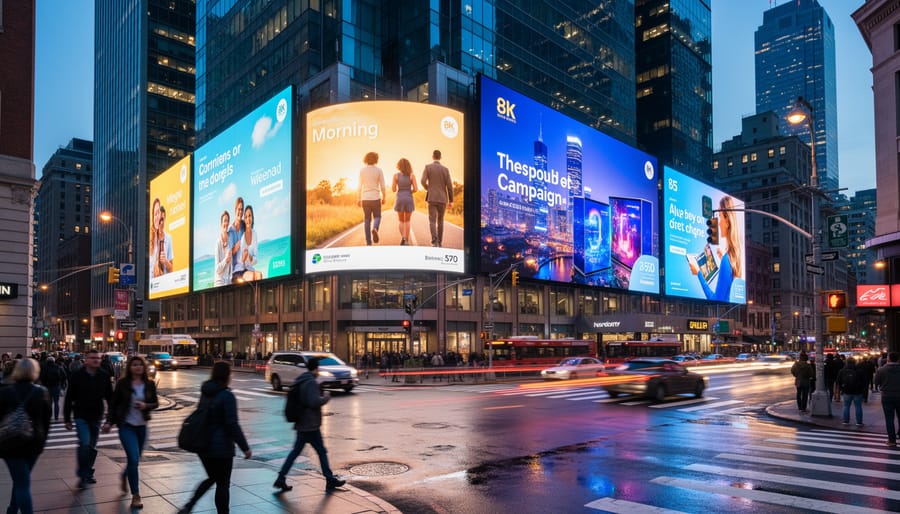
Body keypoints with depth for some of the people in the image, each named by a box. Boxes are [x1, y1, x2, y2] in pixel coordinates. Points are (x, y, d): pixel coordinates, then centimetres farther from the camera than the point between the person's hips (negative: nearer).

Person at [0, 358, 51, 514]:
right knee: (21, 479, 21)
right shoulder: (42, 392, -3)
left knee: (21, 482, 1)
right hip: (34, 443, 3)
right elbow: (46, 421, 4)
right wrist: (42, 441, 16)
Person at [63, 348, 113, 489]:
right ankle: (82, 475, -3)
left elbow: (110, 398, 5)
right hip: (81, 417, -3)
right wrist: (67, 419, -1)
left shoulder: (104, 376, 0)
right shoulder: (77, 376, -6)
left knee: (92, 447, 13)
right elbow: (69, 399, 0)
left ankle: (88, 474, 28)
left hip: (96, 417, 3)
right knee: (84, 444, -16)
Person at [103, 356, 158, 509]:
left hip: (142, 426, 3)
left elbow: (156, 403, 7)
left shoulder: (149, 384, 0)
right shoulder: (122, 383, -5)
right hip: (126, 426, -3)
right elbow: (114, 403, 1)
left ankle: (125, 475, 51)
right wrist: (109, 422, -4)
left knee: (135, 459, 15)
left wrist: (145, 406, -13)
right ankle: (135, 496, -2)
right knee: (134, 459, -13)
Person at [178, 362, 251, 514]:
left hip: (203, 445, 7)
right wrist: (245, 448, -14)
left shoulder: (205, 393, 5)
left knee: (212, 478, 23)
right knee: (223, 484, 6)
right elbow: (232, 425, -20)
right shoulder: (227, 396, -18)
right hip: (221, 447, -7)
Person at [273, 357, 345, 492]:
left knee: (295, 451, 12)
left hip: (302, 424, 9)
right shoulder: (311, 382, -18)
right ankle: (330, 480, 12)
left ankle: (280, 479, 11)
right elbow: (315, 402, -27)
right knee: (322, 452, 2)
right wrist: (326, 396, -9)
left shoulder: (300, 381, 11)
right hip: (310, 425, -9)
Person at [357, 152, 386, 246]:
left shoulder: (362, 170, -1)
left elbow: (360, 186, 0)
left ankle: (368, 242, 4)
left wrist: (359, 199, 7)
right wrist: (384, 198, 8)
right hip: (375, 198, -2)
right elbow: (383, 186, -5)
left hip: (365, 198, 2)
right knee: (377, 217, 14)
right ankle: (374, 229, -20)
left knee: (367, 220, 8)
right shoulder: (379, 170, -5)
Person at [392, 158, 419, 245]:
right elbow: (415, 189, -7)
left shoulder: (396, 175, -3)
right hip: (409, 200, 0)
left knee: (401, 221, 15)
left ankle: (402, 237, -7)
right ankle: (406, 240, 6)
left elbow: (393, 189, -3)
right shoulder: (412, 175, -3)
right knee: (407, 221, 13)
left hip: (399, 200, 0)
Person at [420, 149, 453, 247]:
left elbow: (423, 181, -13)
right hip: (443, 199, 2)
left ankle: (434, 240, -26)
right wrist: (451, 201, 3)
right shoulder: (445, 169, 2)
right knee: (440, 221, 15)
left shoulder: (428, 167, -2)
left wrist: (428, 189, 10)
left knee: (432, 221, -4)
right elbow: (449, 186, -3)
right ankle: (439, 242, 19)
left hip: (432, 198, -2)